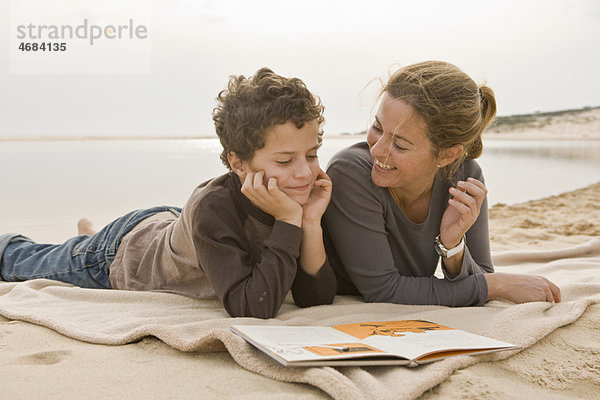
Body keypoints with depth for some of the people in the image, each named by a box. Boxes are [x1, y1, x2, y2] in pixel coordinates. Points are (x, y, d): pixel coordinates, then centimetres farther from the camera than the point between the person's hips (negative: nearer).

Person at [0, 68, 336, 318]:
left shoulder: (301, 195, -27)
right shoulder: (212, 208, -44)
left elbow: (316, 299, -28)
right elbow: (253, 309, -49)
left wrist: (312, 222, -41)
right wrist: (289, 221, -51)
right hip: (118, 255, -4)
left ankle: (92, 231, 67)